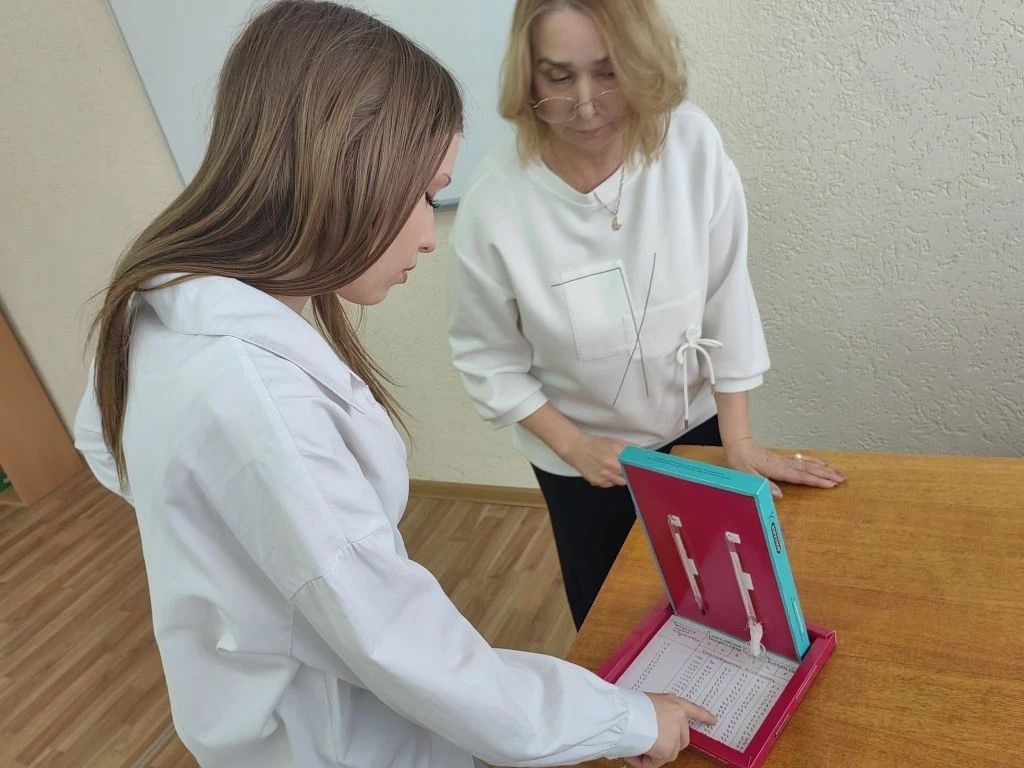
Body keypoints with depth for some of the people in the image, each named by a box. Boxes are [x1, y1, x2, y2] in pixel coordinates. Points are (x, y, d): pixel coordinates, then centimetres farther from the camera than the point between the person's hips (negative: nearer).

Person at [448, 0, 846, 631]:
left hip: (696, 424, 2)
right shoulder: (497, 197, -24)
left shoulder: (691, 142, -20)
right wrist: (573, 446, -15)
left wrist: (740, 441, -8)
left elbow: (727, 298, -11)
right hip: (582, 458, -1)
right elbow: (486, 356, -12)